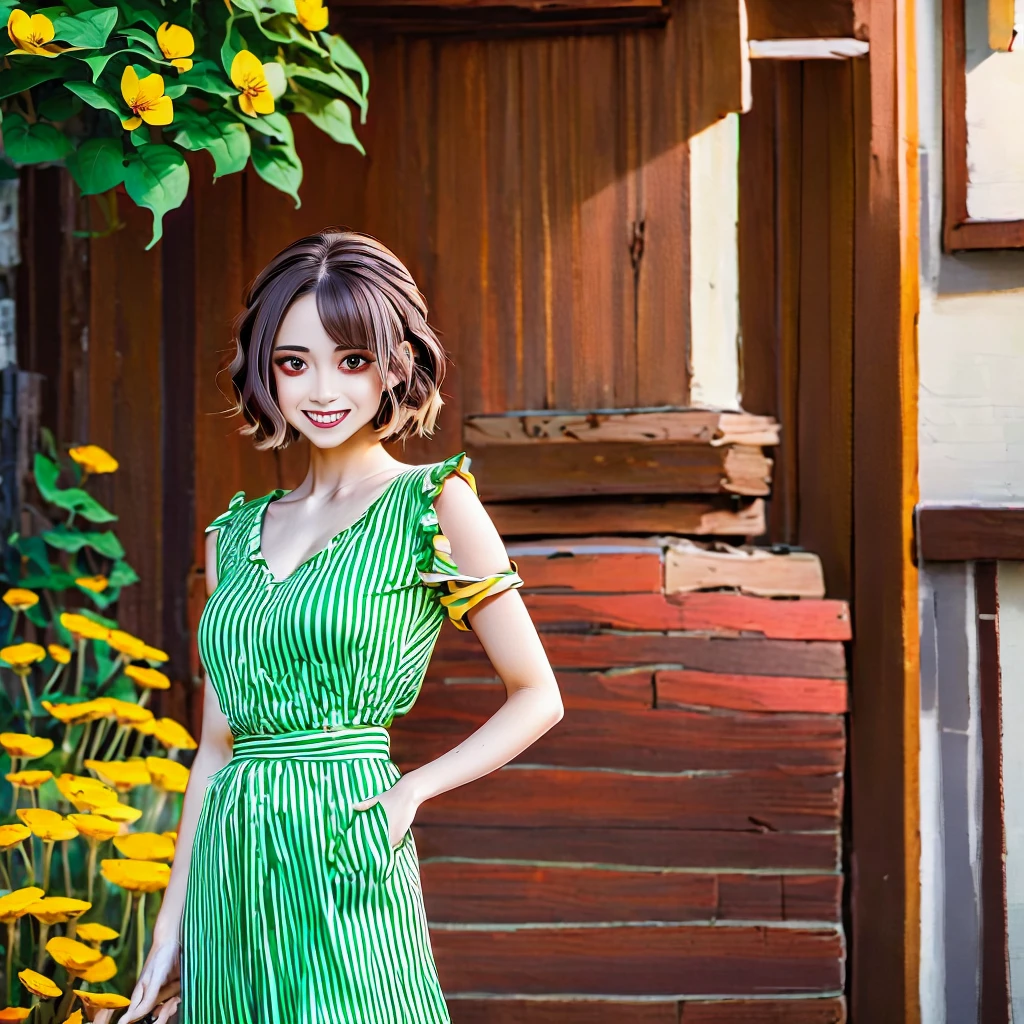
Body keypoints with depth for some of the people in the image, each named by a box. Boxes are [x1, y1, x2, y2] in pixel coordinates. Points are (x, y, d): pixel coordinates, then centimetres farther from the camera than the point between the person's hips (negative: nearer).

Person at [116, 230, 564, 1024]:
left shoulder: (433, 505, -2)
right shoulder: (235, 535, 12)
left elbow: (538, 697, 1)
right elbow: (217, 745, 14)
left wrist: (411, 788, -10)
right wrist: (168, 935, 12)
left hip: (342, 865, -5)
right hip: (228, 869, 5)